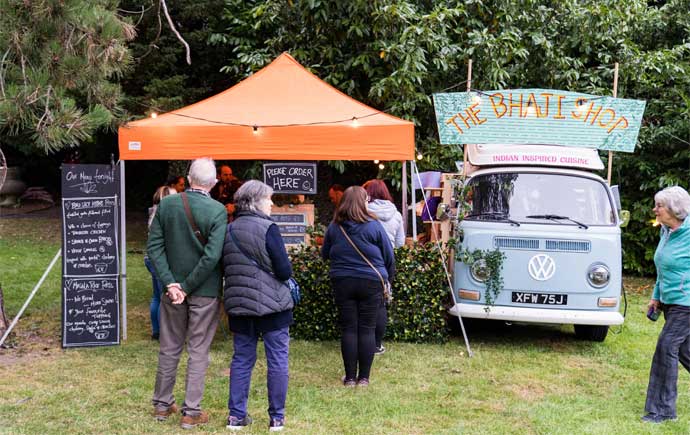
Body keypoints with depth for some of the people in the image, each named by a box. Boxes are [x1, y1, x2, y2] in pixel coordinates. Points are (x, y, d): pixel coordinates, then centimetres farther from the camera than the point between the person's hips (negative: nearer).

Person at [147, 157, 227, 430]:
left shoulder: (166, 205, -3)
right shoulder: (217, 211, -14)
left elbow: (154, 246, -5)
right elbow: (212, 256, -20)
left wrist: (170, 283, -7)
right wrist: (188, 286, -13)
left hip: (173, 288, 4)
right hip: (205, 291, -3)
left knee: (169, 348, 16)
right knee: (198, 352, 6)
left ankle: (162, 404, 27)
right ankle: (191, 412, 10)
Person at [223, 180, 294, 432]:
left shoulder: (229, 230, 5)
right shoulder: (267, 229, -13)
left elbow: (225, 268, 13)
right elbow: (285, 271, -14)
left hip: (238, 305, 6)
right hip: (271, 305, -5)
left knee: (242, 359, 12)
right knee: (277, 360, 4)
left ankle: (236, 415, 13)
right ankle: (277, 418, 8)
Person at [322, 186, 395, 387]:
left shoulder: (334, 227, -1)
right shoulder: (374, 226, -7)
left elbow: (325, 254, 13)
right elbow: (389, 256, 1)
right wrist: (389, 276, 18)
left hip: (342, 282, 2)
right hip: (371, 282, -2)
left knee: (348, 329, 7)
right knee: (367, 329, 5)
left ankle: (350, 377, 9)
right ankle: (364, 377, 8)